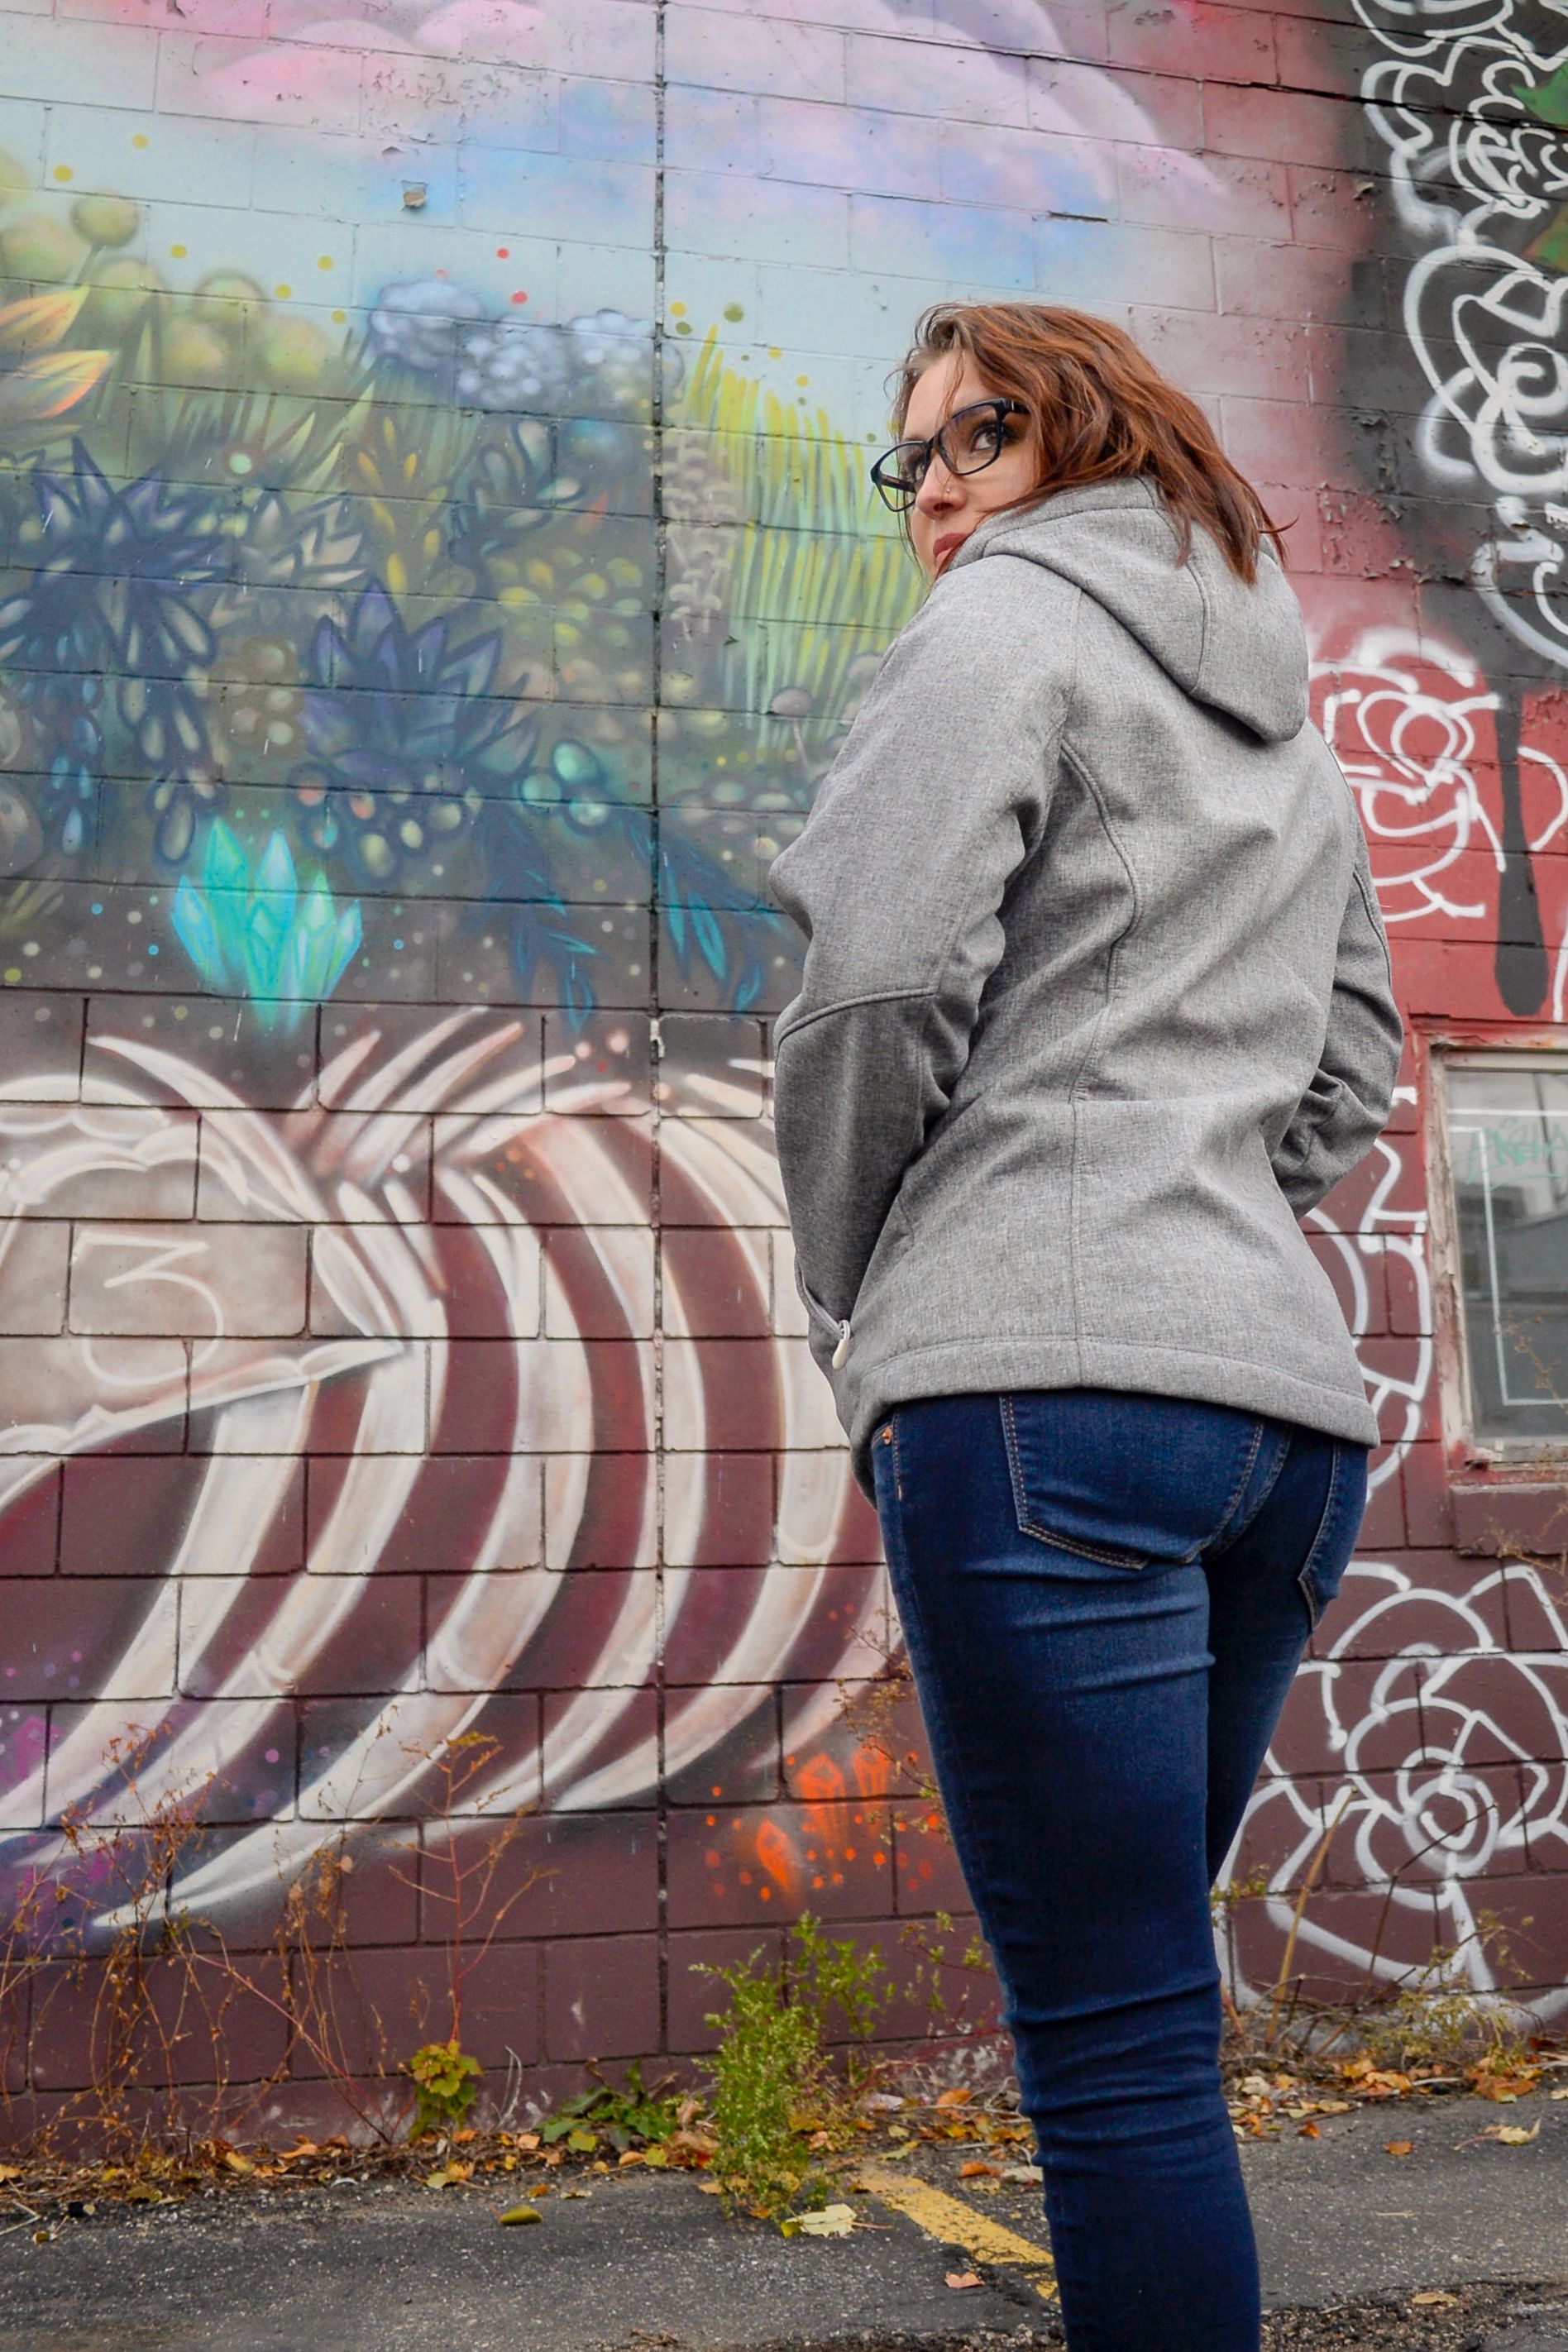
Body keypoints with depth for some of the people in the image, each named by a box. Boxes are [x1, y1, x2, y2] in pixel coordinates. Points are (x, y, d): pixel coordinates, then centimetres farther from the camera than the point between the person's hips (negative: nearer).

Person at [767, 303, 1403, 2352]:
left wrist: (847, 1290, 3)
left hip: (1039, 1381, -9)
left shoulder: (1008, 619, 4)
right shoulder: (1289, 717, 27)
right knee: (1133, 2002, 17)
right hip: (1287, 1387, 9)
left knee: (1117, 2043, -5)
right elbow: (1352, 1065, 29)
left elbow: (884, 983, -9)